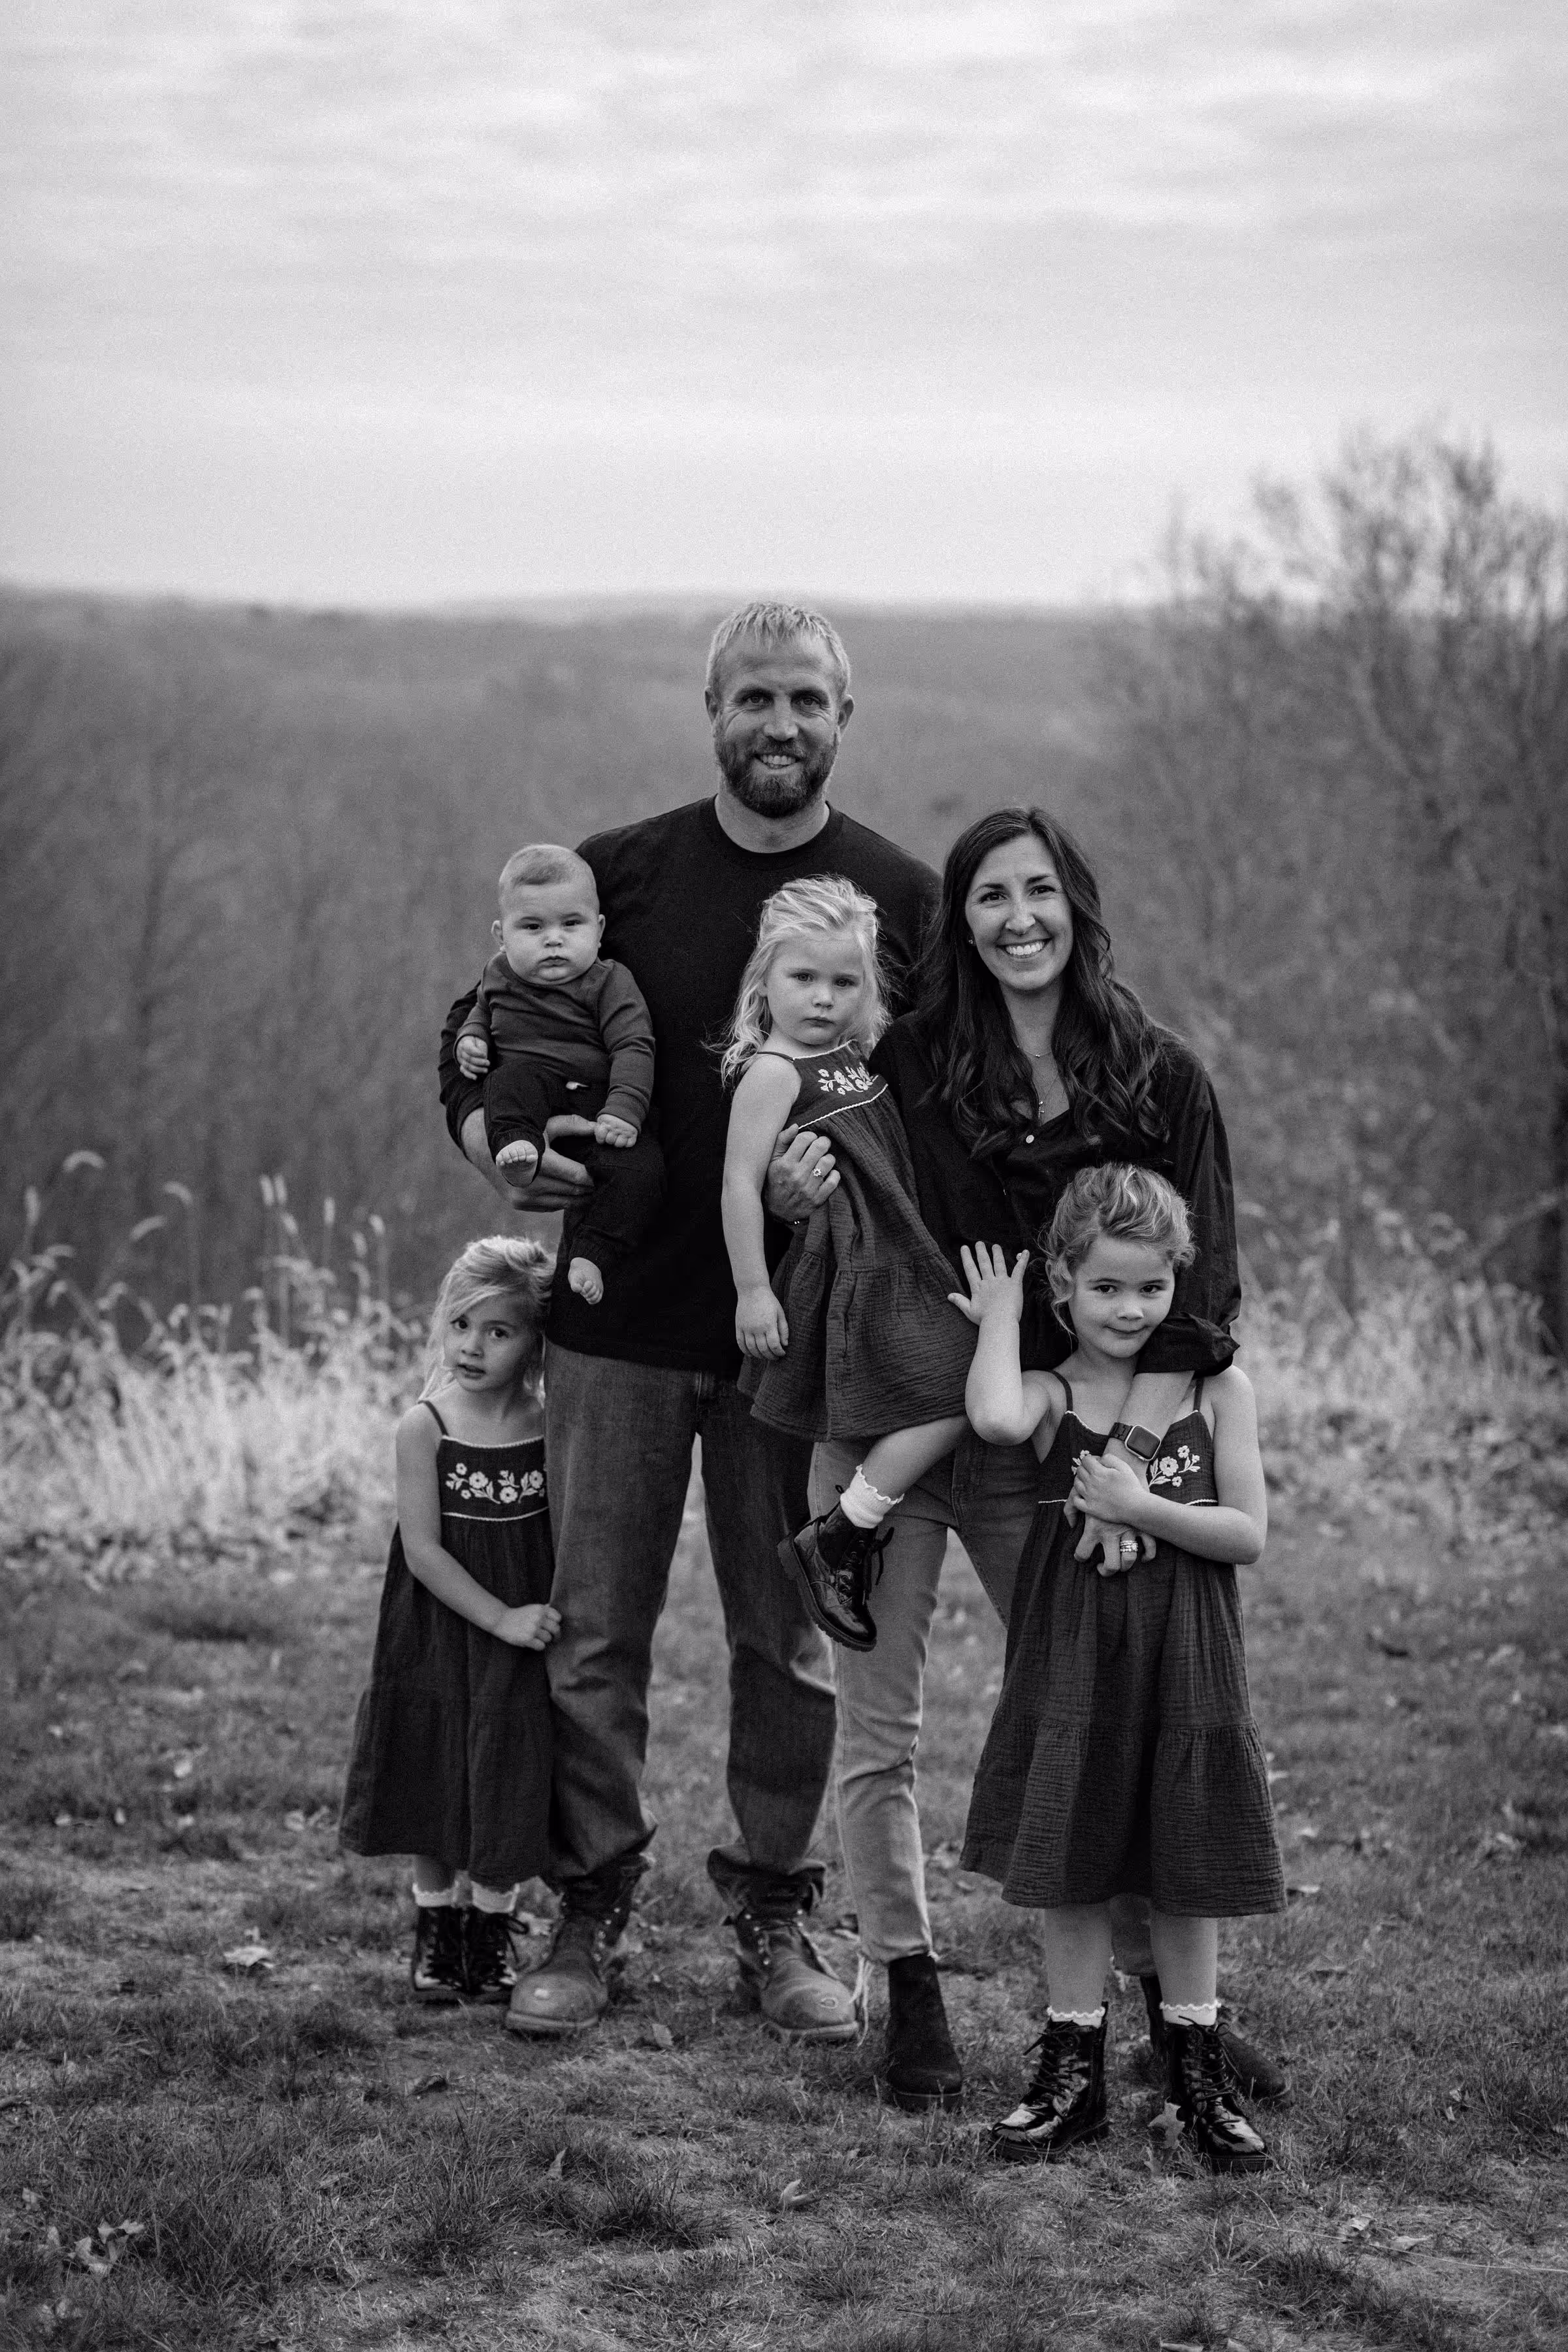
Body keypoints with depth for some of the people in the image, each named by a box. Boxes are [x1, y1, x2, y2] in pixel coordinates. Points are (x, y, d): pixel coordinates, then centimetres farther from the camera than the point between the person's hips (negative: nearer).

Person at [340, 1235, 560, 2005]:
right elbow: (425, 1550, -14)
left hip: (525, 1637, 1)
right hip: (439, 1638, -1)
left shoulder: (552, 1427, -4)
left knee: (509, 1792, 4)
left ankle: (490, 1935, 22)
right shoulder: (425, 1428, -10)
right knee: (434, 1785, 10)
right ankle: (436, 1931, 28)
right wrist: (503, 1619, -18)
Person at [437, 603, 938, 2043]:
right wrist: (506, 1153, -11)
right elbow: (476, 1043, 9)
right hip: (621, 1315, 0)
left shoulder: (902, 897, 3)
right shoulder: (620, 875, 3)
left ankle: (775, 1914, 20)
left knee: (791, 1639, 7)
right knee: (594, 1631, 4)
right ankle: (592, 1911, 17)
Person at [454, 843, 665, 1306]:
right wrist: (471, 1038, 11)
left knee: (643, 1168, -27)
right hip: (525, 1106, 1)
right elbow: (482, 1012, 35)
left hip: (593, 1112, -1)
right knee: (515, 1076, -34)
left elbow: (633, 1049, -6)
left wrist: (624, 1108, -21)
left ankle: (589, 1253, -26)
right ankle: (516, 1146, -54)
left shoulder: (609, 982, 1)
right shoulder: (498, 976, 14)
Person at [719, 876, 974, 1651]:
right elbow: (739, 1182, -17)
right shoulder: (772, 1072, -14)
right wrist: (752, 1290, -18)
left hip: (892, 1262, 9)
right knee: (945, 1399, -14)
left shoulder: (849, 1061, 12)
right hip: (845, 1270, -9)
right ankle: (833, 1544, -7)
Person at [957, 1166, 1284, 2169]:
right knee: (1069, 1868, 6)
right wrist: (1001, 1315, -13)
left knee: (1187, 1874, 8)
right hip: (1074, 1661, 0)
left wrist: (1141, 1507, -15)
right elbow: (995, 1418, -28)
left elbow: (1250, 1535, -4)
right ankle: (1073, 2074, 18)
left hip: (1187, 1667, 0)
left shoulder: (1219, 1389, 1)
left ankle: (1200, 2076, 21)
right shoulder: (1051, 1392, -2)